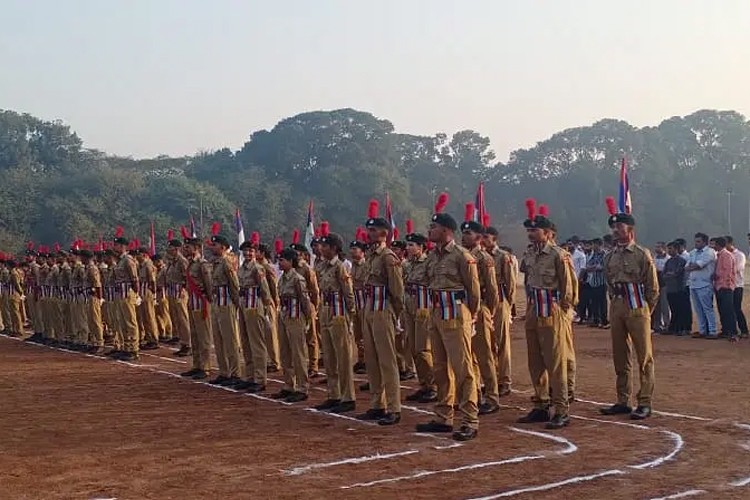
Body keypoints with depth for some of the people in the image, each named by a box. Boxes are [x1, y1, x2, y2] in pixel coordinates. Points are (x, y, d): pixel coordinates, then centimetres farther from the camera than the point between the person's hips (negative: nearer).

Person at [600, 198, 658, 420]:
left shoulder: (642, 254, -7)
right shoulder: (610, 257, 10)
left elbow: (653, 288, -3)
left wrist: (645, 310, 1)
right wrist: (616, 304, 14)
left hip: (637, 308, -6)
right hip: (617, 308, 6)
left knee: (644, 357, -2)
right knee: (620, 357, 10)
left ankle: (645, 403, 1)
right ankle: (623, 402, 18)